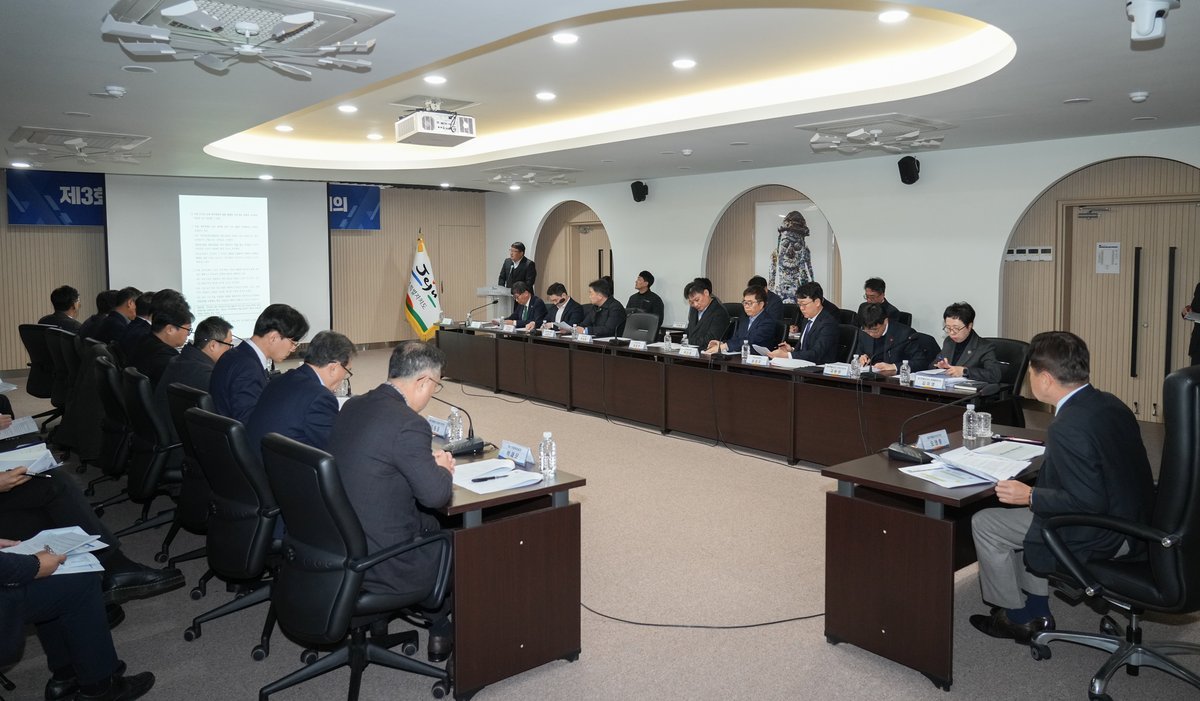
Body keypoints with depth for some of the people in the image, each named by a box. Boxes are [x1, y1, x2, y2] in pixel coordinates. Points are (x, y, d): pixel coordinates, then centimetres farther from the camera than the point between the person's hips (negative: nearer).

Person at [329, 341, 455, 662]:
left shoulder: (353, 406, 2)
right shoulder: (409, 424, -25)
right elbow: (436, 495, -24)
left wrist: (426, 460, 10)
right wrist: (443, 468, -2)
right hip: (379, 562, -8)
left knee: (432, 525, 29)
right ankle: (441, 631, 38)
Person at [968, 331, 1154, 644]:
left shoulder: (1068, 427, -27)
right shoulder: (1108, 403, 2)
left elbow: (1088, 503, -27)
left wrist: (1030, 497, -14)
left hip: (1103, 538, -10)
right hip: (1131, 519, 10)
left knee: (984, 524, 0)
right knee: (1029, 511, 26)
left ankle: (1017, 617, 20)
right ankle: (1036, 610, 31)